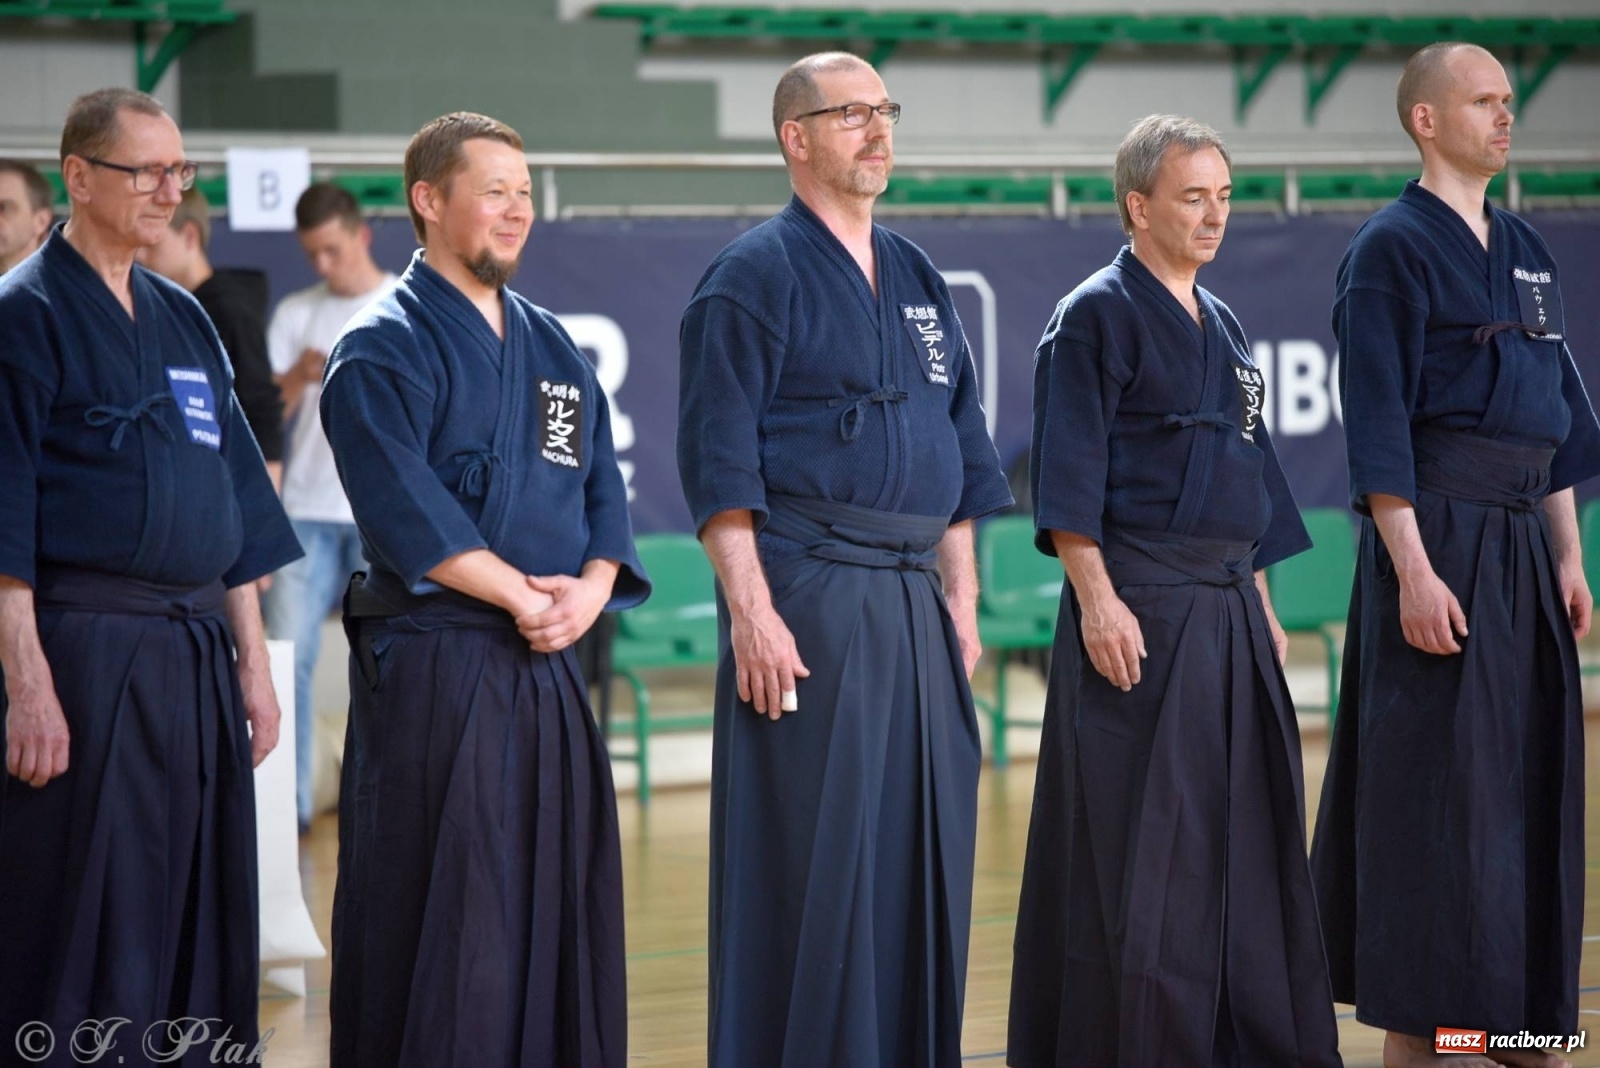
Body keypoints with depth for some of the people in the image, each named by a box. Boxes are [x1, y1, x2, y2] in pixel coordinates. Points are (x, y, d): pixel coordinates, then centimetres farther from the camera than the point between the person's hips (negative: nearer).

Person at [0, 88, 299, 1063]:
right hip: (82, 658, -7)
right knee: (81, 940, -4)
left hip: (197, 663, 7)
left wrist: (252, 662, 12)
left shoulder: (182, 318, 16)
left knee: (195, 929, 10)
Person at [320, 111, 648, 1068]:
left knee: (559, 904, 9)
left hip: (549, 671, 7)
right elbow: (408, 512, -16)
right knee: (436, 921, -5)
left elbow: (603, 488, 12)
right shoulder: (386, 350, -5)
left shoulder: (553, 348, 16)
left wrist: (589, 591, -7)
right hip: (434, 667, -7)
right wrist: (524, 596, -16)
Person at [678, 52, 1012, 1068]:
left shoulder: (921, 280, 17)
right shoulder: (755, 275, -5)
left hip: (915, 601, 7)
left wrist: (962, 602, 13)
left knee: (922, 853, 8)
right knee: (811, 859, -6)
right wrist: (751, 611, -17)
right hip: (807, 602, -7)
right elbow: (720, 461, -10)